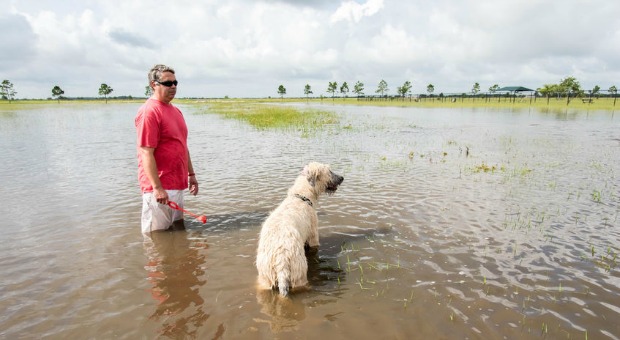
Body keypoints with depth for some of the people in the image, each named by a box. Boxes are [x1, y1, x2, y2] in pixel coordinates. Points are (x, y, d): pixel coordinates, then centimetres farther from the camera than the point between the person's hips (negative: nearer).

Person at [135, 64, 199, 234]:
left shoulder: (175, 110, 13)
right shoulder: (149, 111, -14)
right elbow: (146, 153, -19)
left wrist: (191, 174, 19)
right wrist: (157, 187, -23)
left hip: (177, 185, 9)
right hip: (160, 188, -9)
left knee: (178, 231, 19)